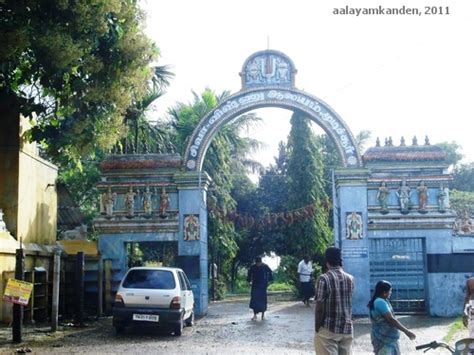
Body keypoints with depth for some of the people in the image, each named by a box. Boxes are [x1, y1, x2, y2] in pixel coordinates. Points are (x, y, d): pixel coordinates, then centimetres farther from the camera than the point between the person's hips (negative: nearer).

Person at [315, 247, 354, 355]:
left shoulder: (324, 279, -12)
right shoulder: (350, 279, 5)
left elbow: (320, 308, -14)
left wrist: (317, 329, -2)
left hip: (328, 330, -5)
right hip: (347, 329, 5)